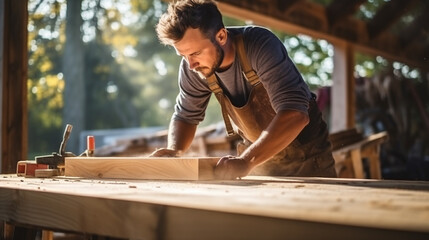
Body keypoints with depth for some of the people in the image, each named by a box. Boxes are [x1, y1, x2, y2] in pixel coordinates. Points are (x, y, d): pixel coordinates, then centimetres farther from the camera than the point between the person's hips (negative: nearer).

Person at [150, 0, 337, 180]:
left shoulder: (260, 45, -31)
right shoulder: (192, 67, -15)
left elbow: (295, 113, -40)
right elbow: (185, 116, 2)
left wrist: (246, 161, -51)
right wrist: (174, 150, -20)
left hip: (305, 154, -4)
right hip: (260, 153, 4)